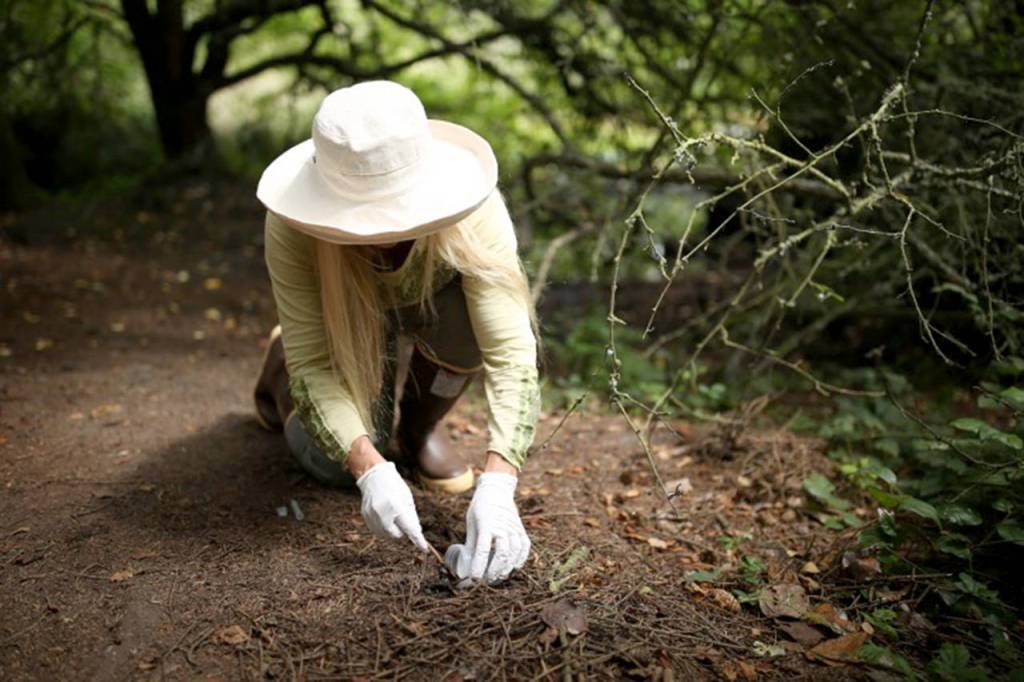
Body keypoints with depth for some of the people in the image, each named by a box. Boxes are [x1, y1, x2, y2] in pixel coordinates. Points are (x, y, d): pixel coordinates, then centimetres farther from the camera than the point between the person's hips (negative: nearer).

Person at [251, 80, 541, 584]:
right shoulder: (292, 227, -37)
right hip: (346, 315, 0)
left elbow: (510, 350, -44)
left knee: (480, 321, -34)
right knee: (338, 464, -12)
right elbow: (313, 361, -35)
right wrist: (370, 468, -49)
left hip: (435, 300, 1)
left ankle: (420, 423, 0)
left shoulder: (471, 211, -40)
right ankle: (281, 367, 22)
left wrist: (497, 484, -55)